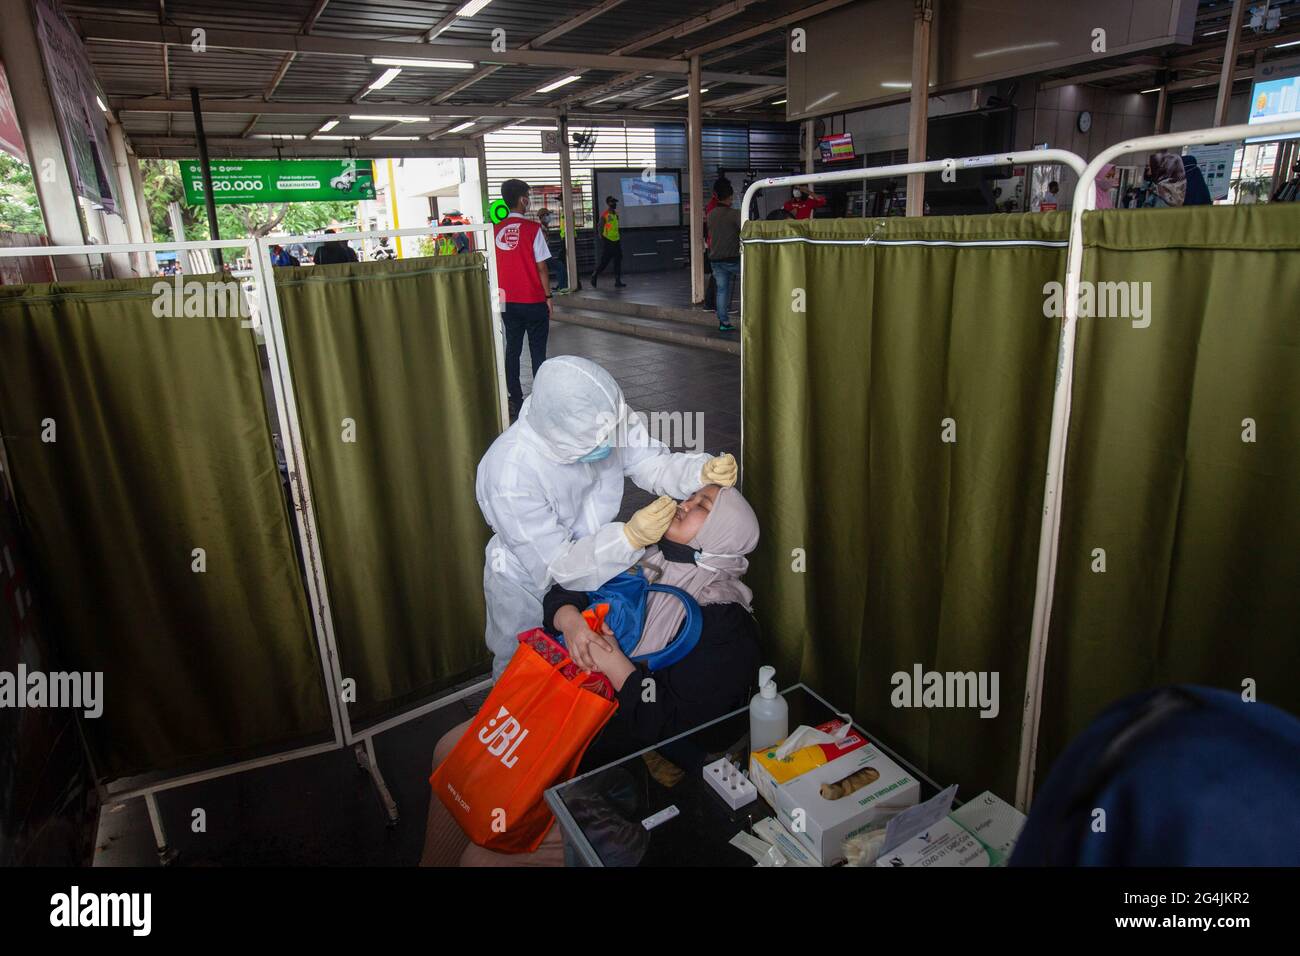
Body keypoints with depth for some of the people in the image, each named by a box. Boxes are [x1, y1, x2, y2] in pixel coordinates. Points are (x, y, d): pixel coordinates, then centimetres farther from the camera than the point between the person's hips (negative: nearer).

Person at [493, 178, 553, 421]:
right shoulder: (533, 229, -10)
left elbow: (494, 266, 7)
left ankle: (515, 401, 13)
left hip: (507, 301, 4)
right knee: (537, 351, 4)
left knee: (512, 349, 10)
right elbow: (541, 267, -10)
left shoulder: (496, 230, 3)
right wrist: (548, 296, 0)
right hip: (533, 301, -4)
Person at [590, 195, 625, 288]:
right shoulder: (604, 215, -10)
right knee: (604, 262, -4)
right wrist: (602, 241, -12)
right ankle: (594, 275, 17)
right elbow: (600, 228, -9)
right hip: (607, 242, -7)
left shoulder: (616, 214, 12)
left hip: (616, 241, 7)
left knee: (618, 261, 2)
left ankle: (618, 281, 4)